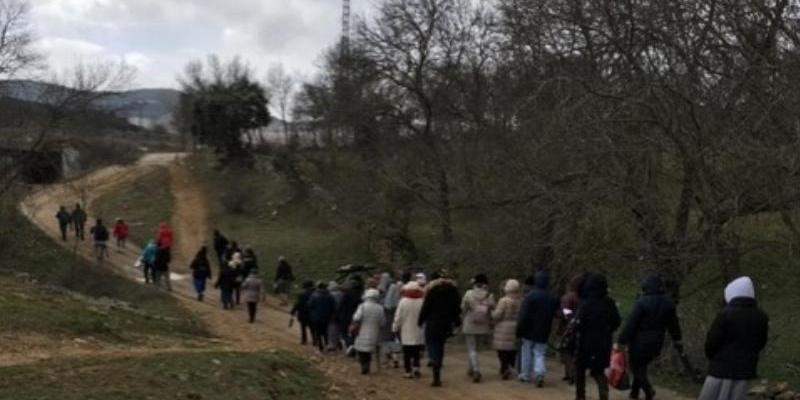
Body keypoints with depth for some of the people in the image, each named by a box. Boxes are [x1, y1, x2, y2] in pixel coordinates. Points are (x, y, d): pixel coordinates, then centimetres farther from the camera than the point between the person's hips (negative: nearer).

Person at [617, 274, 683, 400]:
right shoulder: (668, 303, 4)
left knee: (636, 368, 6)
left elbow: (630, 324, -18)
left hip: (639, 342, -6)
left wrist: (622, 342, -14)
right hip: (656, 343, 6)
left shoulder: (642, 302, -17)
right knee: (642, 366, 21)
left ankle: (648, 390, -15)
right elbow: (673, 324, 13)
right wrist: (677, 341, 24)